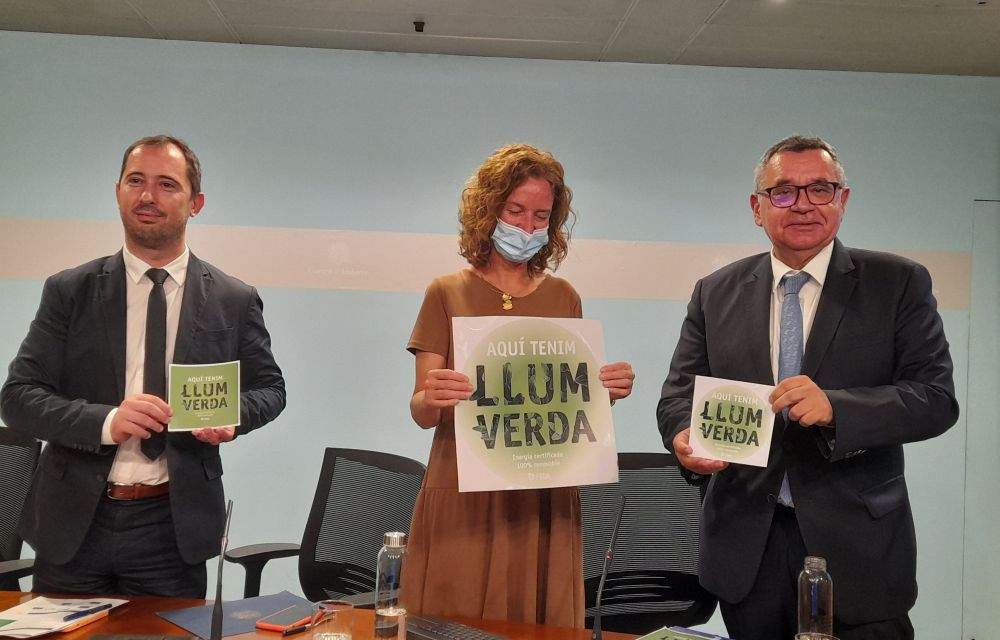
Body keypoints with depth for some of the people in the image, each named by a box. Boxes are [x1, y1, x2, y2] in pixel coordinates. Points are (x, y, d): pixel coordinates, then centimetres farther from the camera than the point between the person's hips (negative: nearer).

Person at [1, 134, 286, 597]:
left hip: (174, 527, -1)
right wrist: (105, 421, -21)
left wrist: (235, 414, -13)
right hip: (74, 523, 1)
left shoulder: (235, 301, 0)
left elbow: (269, 387, 11)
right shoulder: (68, 291, 1)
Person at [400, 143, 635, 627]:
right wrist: (431, 398, -24)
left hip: (544, 502, 2)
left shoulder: (562, 297, 9)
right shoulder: (448, 294, 1)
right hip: (463, 500, -2)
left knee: (538, 623, 7)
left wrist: (608, 392, -9)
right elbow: (420, 413, -2)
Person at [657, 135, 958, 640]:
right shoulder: (715, 293, 6)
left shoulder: (899, 284, -1)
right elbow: (679, 391, 6)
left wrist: (835, 406, -26)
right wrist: (684, 436, -18)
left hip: (856, 544, -2)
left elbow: (936, 398, -9)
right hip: (745, 545, 2)